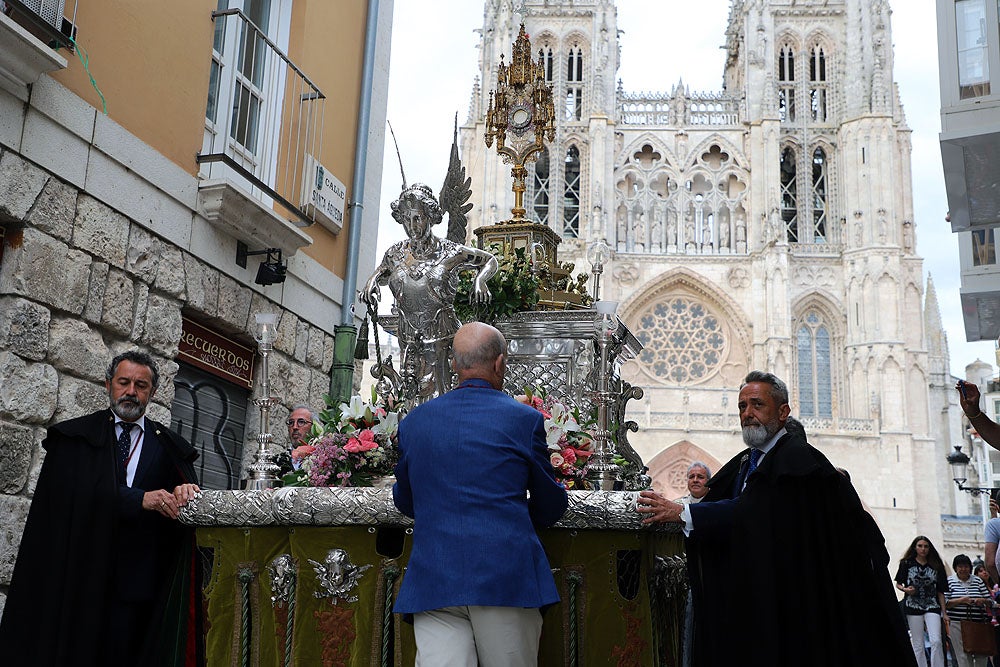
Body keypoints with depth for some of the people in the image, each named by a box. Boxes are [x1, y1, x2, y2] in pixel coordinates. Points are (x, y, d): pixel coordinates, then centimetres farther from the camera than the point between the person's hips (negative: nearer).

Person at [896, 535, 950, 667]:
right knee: (918, 645, 1)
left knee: (936, 641, -14)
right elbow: (898, 584, 9)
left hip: (932, 607, 1)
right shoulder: (907, 563, 4)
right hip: (913, 606, 0)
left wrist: (944, 612, 4)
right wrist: (905, 589, -13)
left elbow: (940, 591, 9)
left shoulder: (936, 566, 8)